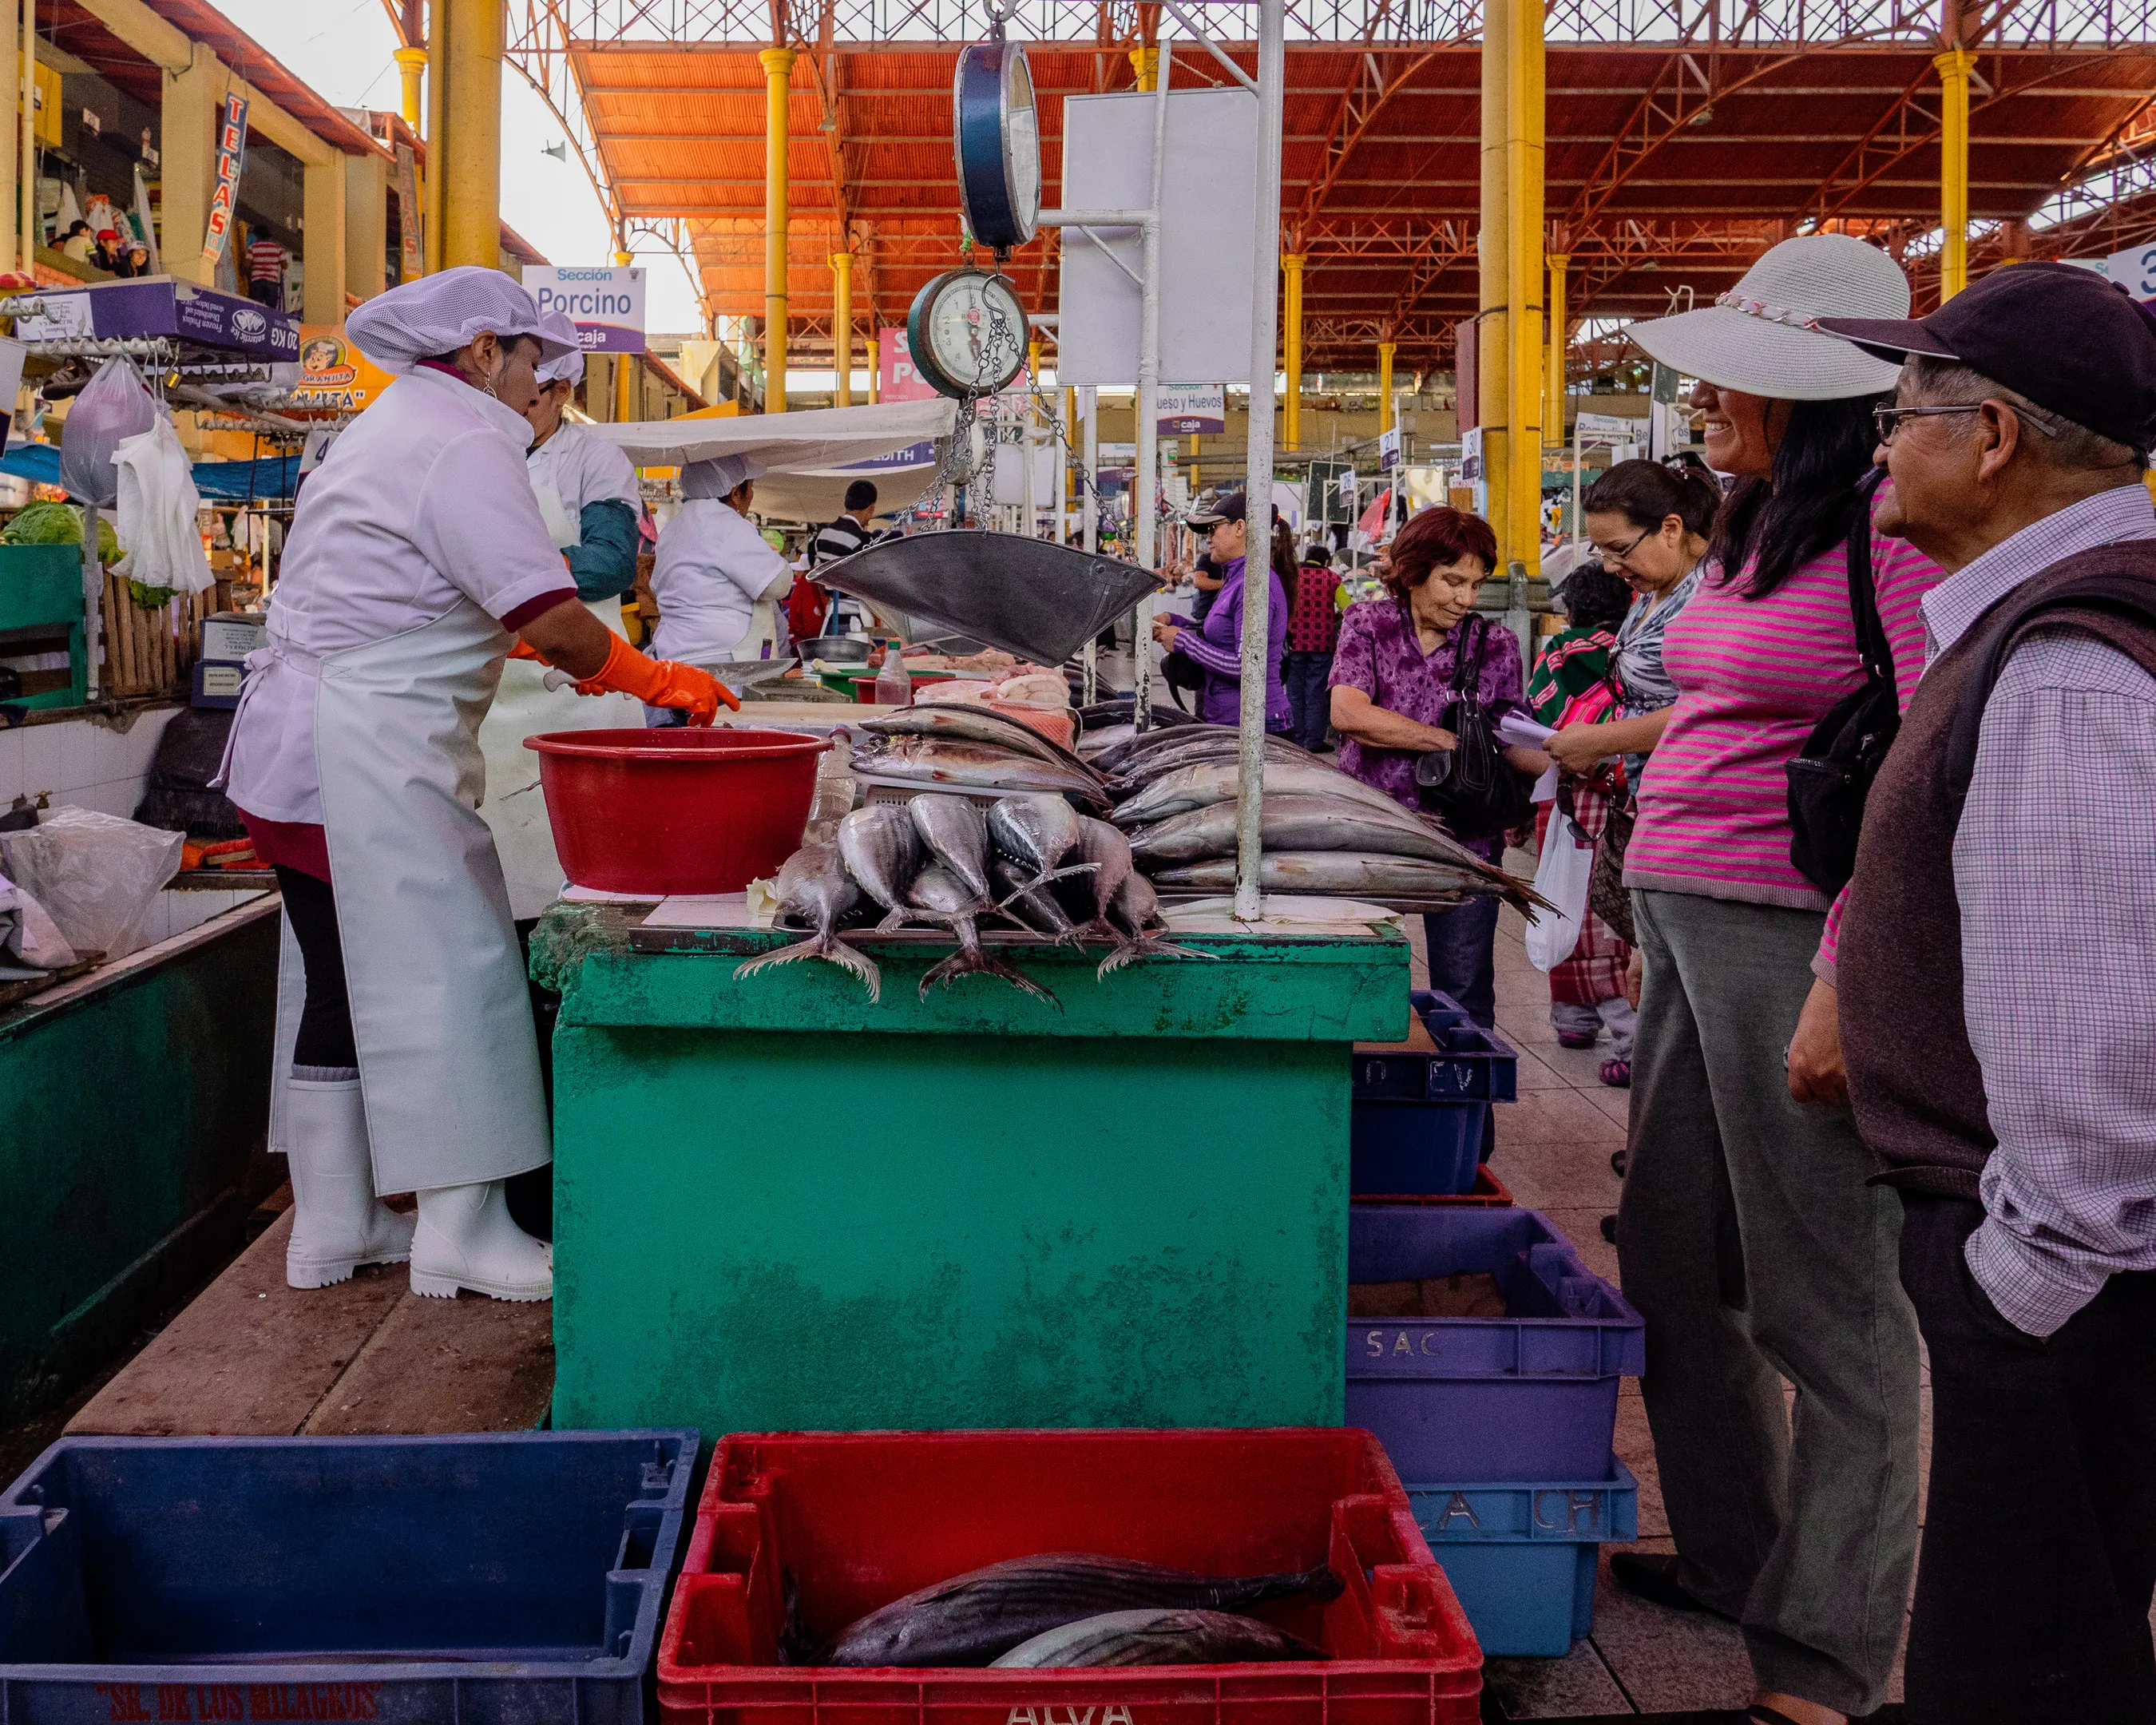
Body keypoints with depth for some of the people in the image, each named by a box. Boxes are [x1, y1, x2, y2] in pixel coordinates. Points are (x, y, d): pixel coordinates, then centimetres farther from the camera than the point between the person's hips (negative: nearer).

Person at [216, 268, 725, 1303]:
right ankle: (462, 1229, 0)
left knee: (340, 980, 12)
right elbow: (555, 625, -18)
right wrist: (657, 682, -4)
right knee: (443, 971, -6)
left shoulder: (391, 428, 21)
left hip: (294, 745, 11)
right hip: (367, 754, -11)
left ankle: (333, 1224, 18)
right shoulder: (462, 443, -12)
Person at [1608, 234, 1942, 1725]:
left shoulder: (1899, 532, -13)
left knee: (1823, 1304, 0)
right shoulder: (1762, 526, 16)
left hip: (1794, 934, -9)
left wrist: (1845, 991, -23)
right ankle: (1725, 1556, 35)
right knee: (1672, 1263, 17)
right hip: (1683, 922, 10)